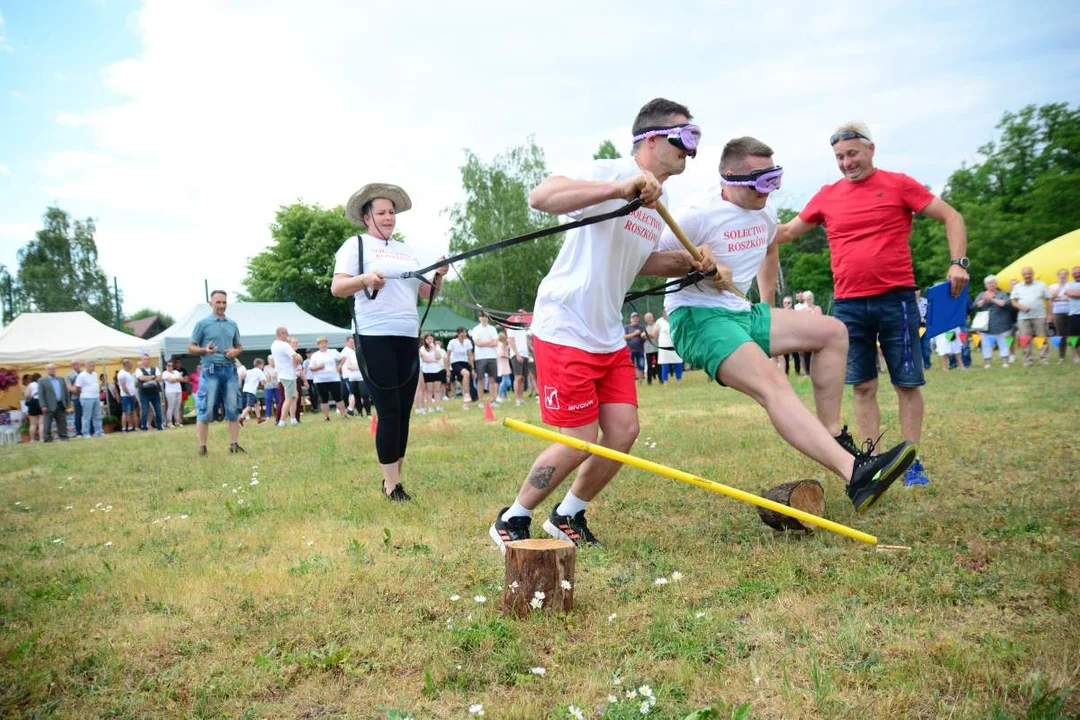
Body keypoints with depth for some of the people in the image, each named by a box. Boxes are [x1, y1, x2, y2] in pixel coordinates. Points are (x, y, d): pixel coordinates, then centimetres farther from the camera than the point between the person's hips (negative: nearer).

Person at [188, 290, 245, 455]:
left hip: (230, 370, 4)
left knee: (233, 409, 4)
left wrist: (236, 351, -1)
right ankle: (202, 447, -1)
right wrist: (204, 350, -19)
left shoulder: (232, 324, 13)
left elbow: (239, 346, 21)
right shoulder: (203, 323, 0)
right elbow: (191, 348, 1)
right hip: (210, 370, -4)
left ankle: (234, 444, 11)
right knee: (205, 410, -5)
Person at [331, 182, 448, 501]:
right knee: (389, 410, -8)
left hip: (407, 338, 6)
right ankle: (391, 484, -1)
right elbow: (336, 288, -9)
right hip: (374, 338, -6)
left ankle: (394, 478, 14)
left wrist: (439, 275, -4)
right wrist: (364, 278, -27)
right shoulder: (356, 244, 2)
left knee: (403, 411, 6)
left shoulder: (406, 250, 19)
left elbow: (428, 293, 16)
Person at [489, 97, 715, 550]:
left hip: (609, 337, 9)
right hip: (565, 331, -8)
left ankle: (567, 516, 24)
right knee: (580, 442, -5)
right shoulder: (607, 173, -15)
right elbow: (540, 197, -32)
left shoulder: (658, 204, 13)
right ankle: (511, 521, 16)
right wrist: (620, 188, -42)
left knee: (623, 432, 3)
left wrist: (686, 262, 10)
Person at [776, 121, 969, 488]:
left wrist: (958, 262, -11)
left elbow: (951, 217, 2)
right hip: (848, 305, 3)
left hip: (896, 299, -3)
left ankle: (912, 462, 13)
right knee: (863, 386, 6)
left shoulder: (898, 184, 1)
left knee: (907, 384, 3)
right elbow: (786, 231, 18)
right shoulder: (827, 196, 9)